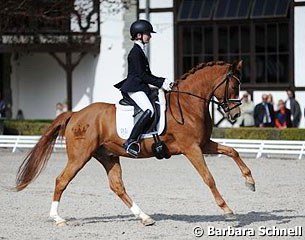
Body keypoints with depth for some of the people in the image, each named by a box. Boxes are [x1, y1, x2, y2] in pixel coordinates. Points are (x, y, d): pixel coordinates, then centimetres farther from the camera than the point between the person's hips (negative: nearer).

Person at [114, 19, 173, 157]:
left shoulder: (141, 51, 20)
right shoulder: (135, 52, -10)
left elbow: (147, 75, 23)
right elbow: (141, 75, -15)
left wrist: (164, 81, 11)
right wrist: (160, 84, -14)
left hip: (141, 87, 11)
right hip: (134, 88, -11)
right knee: (149, 111, -29)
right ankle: (130, 142, -34)